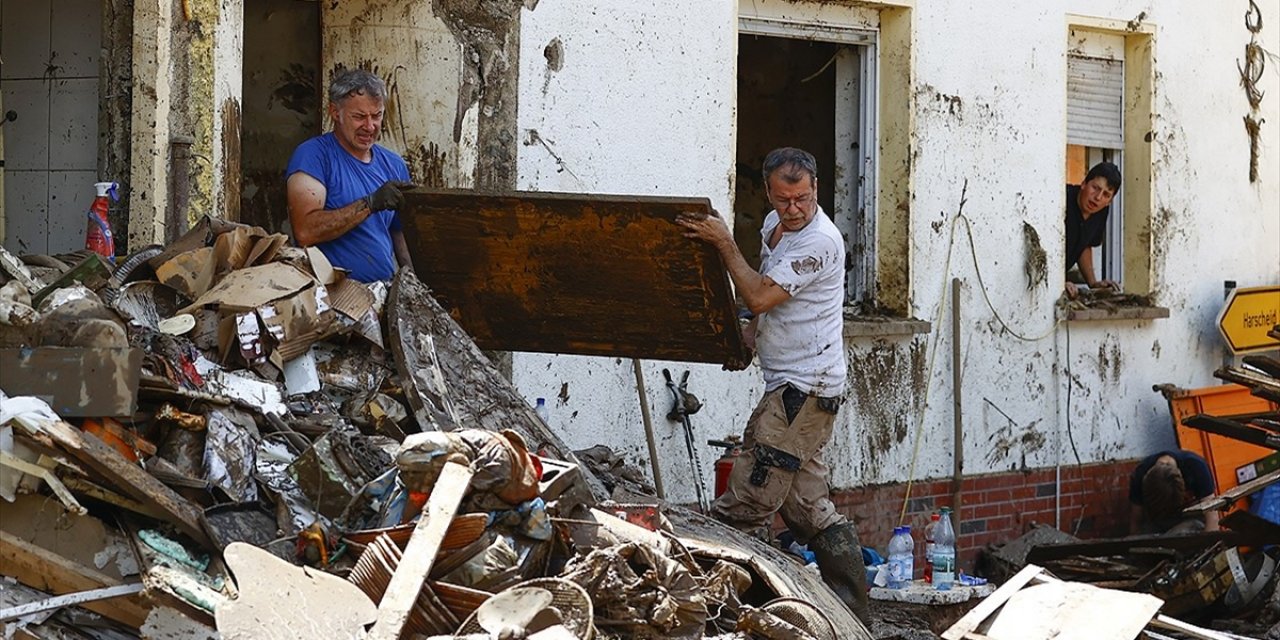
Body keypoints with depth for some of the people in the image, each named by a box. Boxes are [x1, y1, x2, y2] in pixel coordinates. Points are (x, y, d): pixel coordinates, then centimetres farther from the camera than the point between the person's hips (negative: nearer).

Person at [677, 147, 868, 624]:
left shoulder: (820, 241, -17)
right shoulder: (776, 224, 13)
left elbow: (760, 297, -22)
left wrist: (724, 244, -15)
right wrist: (749, 335, 11)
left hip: (805, 389, -10)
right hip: (791, 386, 10)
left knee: (745, 504, -13)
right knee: (809, 507, 11)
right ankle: (852, 614, 14)